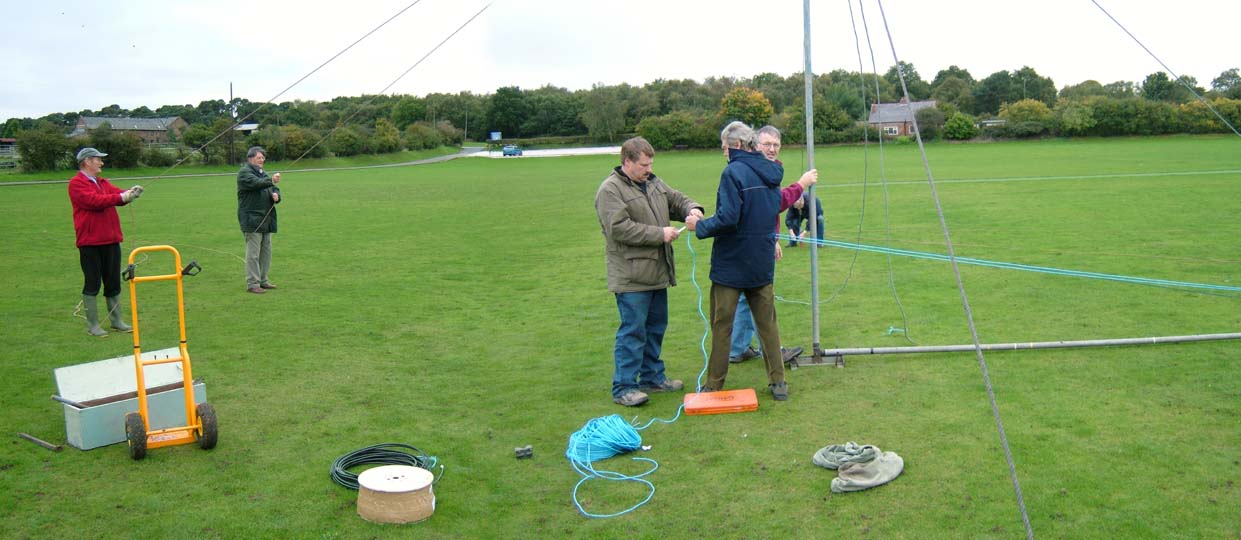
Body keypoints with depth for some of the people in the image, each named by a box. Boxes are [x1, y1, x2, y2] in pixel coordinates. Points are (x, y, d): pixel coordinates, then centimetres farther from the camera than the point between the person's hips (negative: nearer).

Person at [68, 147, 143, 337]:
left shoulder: (103, 182, 17)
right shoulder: (76, 183, -7)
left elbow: (117, 193, 4)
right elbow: (94, 200, -20)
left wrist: (130, 193, -17)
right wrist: (121, 197, -23)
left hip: (111, 240, 7)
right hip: (90, 242, -7)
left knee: (114, 283, 13)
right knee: (92, 284, -1)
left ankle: (117, 321, 22)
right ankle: (92, 325, 7)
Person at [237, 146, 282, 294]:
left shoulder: (263, 173, 21)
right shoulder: (244, 172, -5)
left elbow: (273, 188, 18)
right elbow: (255, 183, -24)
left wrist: (276, 194, -6)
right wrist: (271, 180, -39)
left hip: (266, 219, 8)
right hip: (252, 219, -8)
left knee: (266, 251, 13)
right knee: (253, 253, -8)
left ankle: (263, 280, 22)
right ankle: (252, 283, -4)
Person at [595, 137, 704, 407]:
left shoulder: (654, 182, 12)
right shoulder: (610, 190, -13)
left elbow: (677, 199, 17)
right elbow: (618, 228, -22)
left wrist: (692, 210, -8)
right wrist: (659, 234, -19)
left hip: (658, 273, 9)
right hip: (631, 277, -8)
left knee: (656, 328, 17)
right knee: (633, 331, -5)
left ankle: (652, 376, 30)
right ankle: (623, 387, 4)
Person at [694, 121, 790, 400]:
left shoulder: (733, 172, -17)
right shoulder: (771, 172, 6)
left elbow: (728, 219, -23)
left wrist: (700, 226, -9)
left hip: (731, 263, -6)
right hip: (762, 263, 6)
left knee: (721, 325, 6)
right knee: (767, 323, 14)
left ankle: (714, 385, 15)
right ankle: (778, 382, 18)